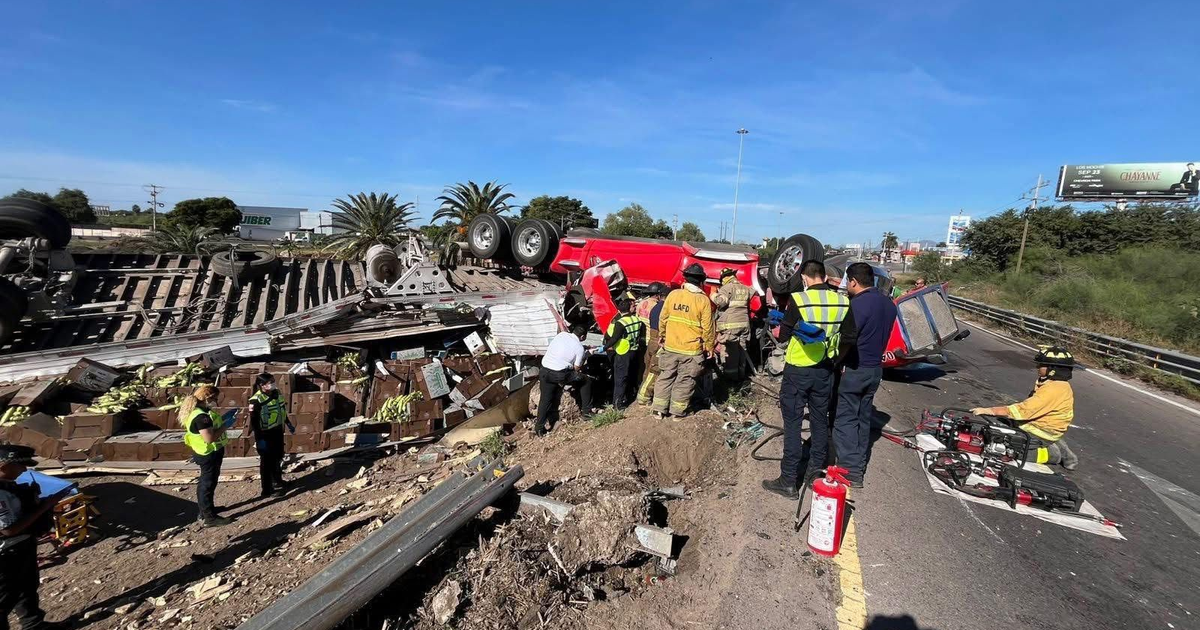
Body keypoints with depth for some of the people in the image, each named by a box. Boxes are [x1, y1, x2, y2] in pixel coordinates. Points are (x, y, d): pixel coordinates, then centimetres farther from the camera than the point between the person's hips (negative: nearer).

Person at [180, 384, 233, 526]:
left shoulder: (196, 411, 4)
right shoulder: (202, 416, -28)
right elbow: (209, 438, -31)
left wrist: (222, 420, 4)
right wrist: (224, 426, -21)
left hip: (206, 453, 10)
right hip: (209, 454, -10)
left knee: (205, 482, 22)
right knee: (208, 483, 1)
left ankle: (205, 510, 38)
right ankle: (209, 517, 12)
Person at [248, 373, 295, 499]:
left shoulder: (276, 392, -1)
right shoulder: (256, 400, -23)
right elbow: (254, 422, -20)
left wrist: (288, 424, 20)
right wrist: (259, 439, -21)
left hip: (278, 431, 8)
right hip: (265, 434, -7)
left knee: (278, 457, 23)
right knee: (267, 462, 5)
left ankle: (277, 482, 43)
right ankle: (267, 490, 20)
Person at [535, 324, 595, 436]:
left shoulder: (561, 334, 9)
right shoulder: (580, 348, -3)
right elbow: (577, 368, 1)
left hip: (544, 369, 5)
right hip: (560, 374, -5)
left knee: (546, 399, 15)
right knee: (586, 381, 14)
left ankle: (539, 427, 14)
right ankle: (586, 411, 20)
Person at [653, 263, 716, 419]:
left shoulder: (673, 294, -4)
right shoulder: (703, 300, -12)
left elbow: (663, 318, 4)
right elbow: (707, 327, -9)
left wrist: (661, 336, 19)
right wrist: (710, 346, 4)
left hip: (670, 346, 3)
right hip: (692, 349, -3)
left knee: (665, 377, 14)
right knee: (685, 380, 11)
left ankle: (659, 409, 19)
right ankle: (678, 411, 19)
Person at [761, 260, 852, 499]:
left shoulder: (799, 300, -17)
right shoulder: (842, 302, -4)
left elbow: (782, 336, -9)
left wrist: (781, 325, 10)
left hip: (797, 370, -5)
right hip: (825, 371, 5)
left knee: (792, 424, 2)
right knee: (820, 421, 17)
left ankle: (788, 481, 7)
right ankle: (816, 473, 30)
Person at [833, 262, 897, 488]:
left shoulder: (857, 304, -20)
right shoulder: (888, 304, 6)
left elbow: (846, 341, -22)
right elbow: (882, 335, 14)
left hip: (854, 369, -8)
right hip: (875, 368, 8)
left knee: (845, 420, -1)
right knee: (863, 417, 16)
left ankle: (851, 472, 0)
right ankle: (859, 465, 25)